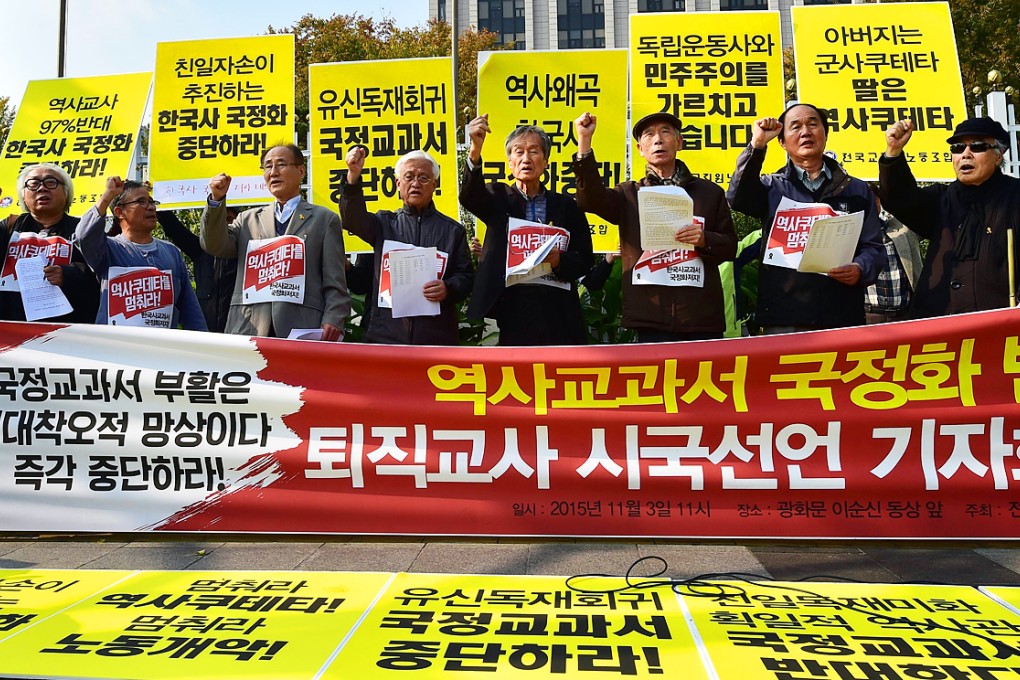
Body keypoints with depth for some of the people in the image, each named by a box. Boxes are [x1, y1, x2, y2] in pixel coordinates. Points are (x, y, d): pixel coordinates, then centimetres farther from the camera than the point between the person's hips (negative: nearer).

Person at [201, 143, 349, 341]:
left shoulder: (324, 219, 12)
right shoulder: (248, 219, 22)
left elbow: (334, 283, 4)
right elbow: (215, 246, 8)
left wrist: (332, 322, -10)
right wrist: (217, 200, -2)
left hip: (302, 331, -2)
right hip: (248, 330, 3)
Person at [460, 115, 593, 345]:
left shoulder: (566, 206, 13)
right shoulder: (499, 197, 12)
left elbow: (584, 260, 8)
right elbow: (470, 196, -11)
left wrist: (559, 261, -14)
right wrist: (475, 150, -28)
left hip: (558, 311, 1)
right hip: (512, 305, -1)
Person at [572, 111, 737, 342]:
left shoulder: (709, 192, 13)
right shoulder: (629, 194, 13)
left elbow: (730, 246, 12)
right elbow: (592, 199, -8)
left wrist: (705, 240, -11)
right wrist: (584, 143, -16)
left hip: (702, 314, 1)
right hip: (651, 315, -1)